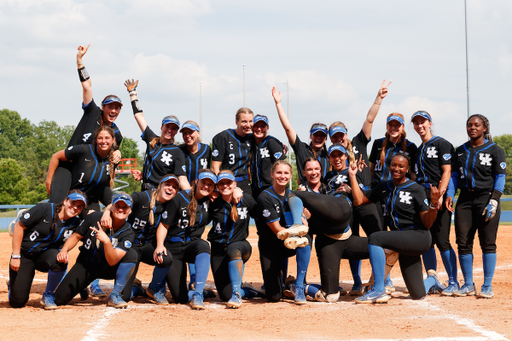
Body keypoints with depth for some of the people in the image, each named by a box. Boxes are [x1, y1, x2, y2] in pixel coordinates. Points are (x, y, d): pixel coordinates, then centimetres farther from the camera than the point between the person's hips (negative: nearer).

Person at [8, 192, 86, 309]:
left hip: (46, 255, 3)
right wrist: (15, 256, -15)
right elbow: (19, 227, -13)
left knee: (59, 261, -35)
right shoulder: (45, 209, -17)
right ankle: (14, 284, 29)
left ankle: (48, 295, -10)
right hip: (24, 255, -2)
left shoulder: (75, 223, -6)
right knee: (17, 302, -8)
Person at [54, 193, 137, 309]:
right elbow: (76, 236, 0)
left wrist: (106, 241, -44)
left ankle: (115, 296, -20)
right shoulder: (94, 218, -13)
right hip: (85, 265, 1)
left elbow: (112, 261, -28)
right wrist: (64, 250, -19)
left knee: (131, 254, -30)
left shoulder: (128, 233, -18)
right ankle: (81, 286, 21)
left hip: (107, 269, 0)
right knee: (59, 298, -15)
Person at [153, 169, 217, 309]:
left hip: (192, 245, 3)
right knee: (181, 297, -14)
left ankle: (198, 294, -38)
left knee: (203, 245, -38)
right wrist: (159, 245, -23)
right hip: (173, 248, -3)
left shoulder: (211, 202, 4)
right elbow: (164, 225, -7)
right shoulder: (180, 199, -7)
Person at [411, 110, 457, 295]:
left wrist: (440, 195, -20)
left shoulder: (442, 144, -1)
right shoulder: (418, 149, 20)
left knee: (442, 241, -10)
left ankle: (453, 282, -3)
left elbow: (447, 171, -9)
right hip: (420, 197, 7)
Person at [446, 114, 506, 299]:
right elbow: (454, 175, 15)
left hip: (486, 198, -4)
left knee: (487, 243, -4)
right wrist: (449, 195, 0)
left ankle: (487, 286, 1)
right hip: (465, 200, 5)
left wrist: (494, 201, -14)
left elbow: (500, 178, -4)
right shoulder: (460, 151, 15)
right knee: (463, 243, 2)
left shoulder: (494, 150, 0)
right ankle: (468, 285, 10)